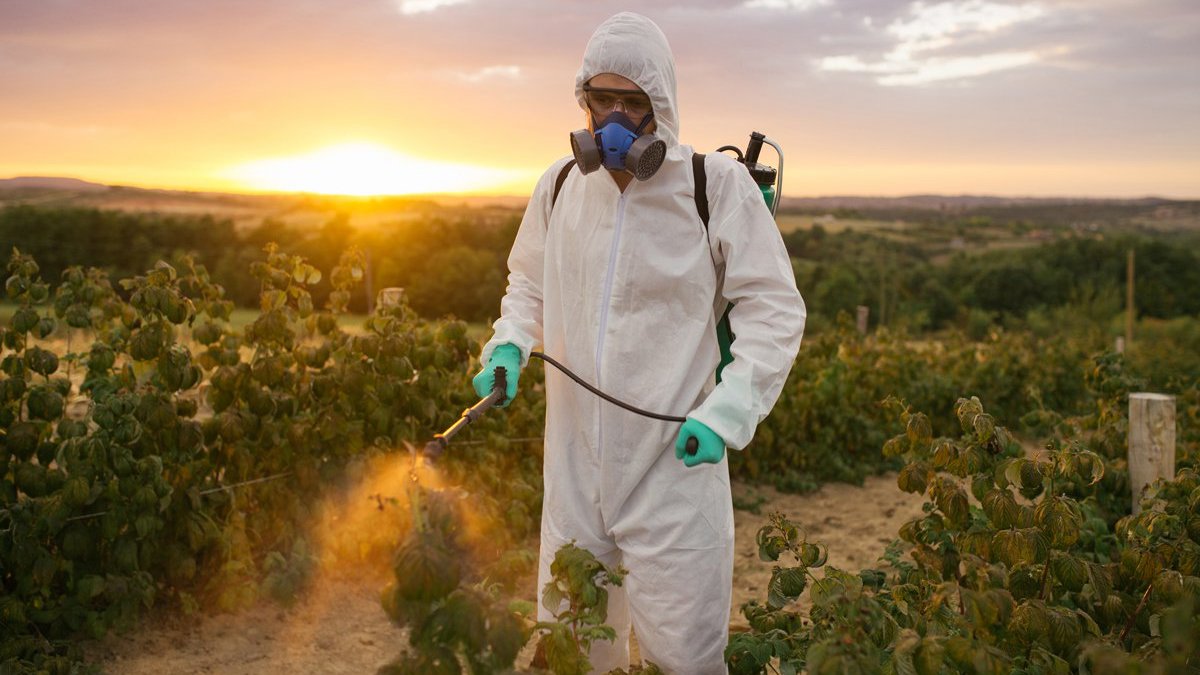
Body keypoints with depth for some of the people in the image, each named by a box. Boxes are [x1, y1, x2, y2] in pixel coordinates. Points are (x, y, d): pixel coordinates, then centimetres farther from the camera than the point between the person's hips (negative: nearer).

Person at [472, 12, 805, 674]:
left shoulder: (717, 186, -8)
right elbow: (529, 283, 21)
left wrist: (727, 411, -16)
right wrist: (507, 348, 1)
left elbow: (773, 310, -5)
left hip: (674, 464, -4)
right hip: (574, 467, 4)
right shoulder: (560, 186, 5)